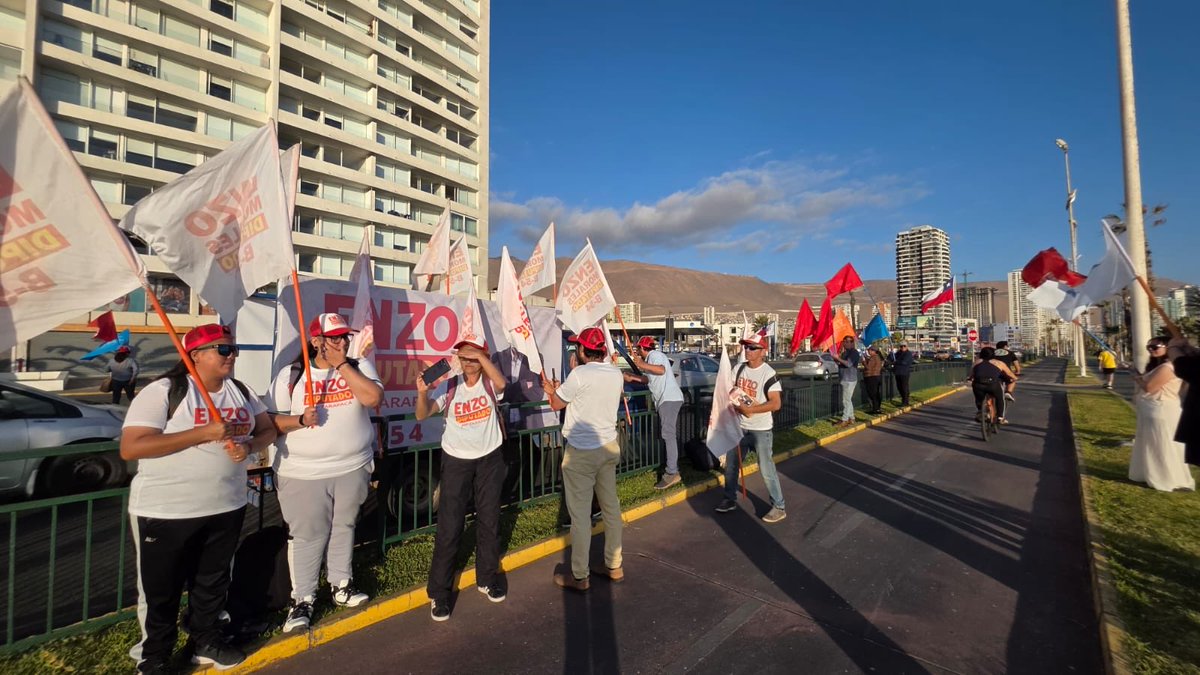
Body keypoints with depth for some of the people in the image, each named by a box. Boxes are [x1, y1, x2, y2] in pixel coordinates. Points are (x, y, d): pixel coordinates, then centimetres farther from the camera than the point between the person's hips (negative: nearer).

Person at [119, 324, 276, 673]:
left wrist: (249, 446, -13)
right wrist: (204, 433, -27)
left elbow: (268, 430, 11)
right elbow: (130, 448, -21)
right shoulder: (162, 392, -14)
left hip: (227, 507, 5)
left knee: (213, 581, 20)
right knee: (160, 591, 12)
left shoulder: (241, 391, 5)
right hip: (166, 512, -5)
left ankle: (206, 643, 39)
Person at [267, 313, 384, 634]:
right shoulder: (290, 375, -1)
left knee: (344, 528, 16)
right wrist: (300, 420, -21)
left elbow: (373, 398, -16)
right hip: (303, 473, -2)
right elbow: (272, 420, -1)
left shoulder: (359, 367, 1)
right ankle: (302, 600, 20)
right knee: (306, 536, 4)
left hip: (352, 468, 2)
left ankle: (341, 584, 33)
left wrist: (342, 365, -15)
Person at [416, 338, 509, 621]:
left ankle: (487, 578, 34)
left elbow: (501, 383, -33)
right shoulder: (450, 385, -8)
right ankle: (438, 592, 17)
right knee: (449, 527, 1)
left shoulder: (489, 383, -8)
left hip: (490, 459, 1)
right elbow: (423, 415, -19)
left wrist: (480, 355, -36)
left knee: (489, 521, 14)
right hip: (456, 462, -1)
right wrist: (423, 392, -38)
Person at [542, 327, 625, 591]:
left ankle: (579, 576, 14)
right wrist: (563, 388, 22)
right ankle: (614, 566, 28)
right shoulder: (616, 374, 4)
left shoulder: (580, 374, -17)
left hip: (582, 451, -7)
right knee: (611, 508, 15)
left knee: (580, 514, 3)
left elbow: (556, 404, -3)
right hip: (609, 446, 7)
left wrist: (551, 389, 17)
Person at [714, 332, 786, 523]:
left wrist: (750, 409, -26)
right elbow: (732, 391, 12)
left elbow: (776, 404, -22)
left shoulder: (768, 374, -17)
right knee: (731, 463, 15)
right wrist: (733, 402, -10)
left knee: (767, 469, -2)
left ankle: (779, 507, 14)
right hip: (739, 426, 7)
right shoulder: (739, 369, 3)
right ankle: (730, 500, 32)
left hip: (761, 430, -7)